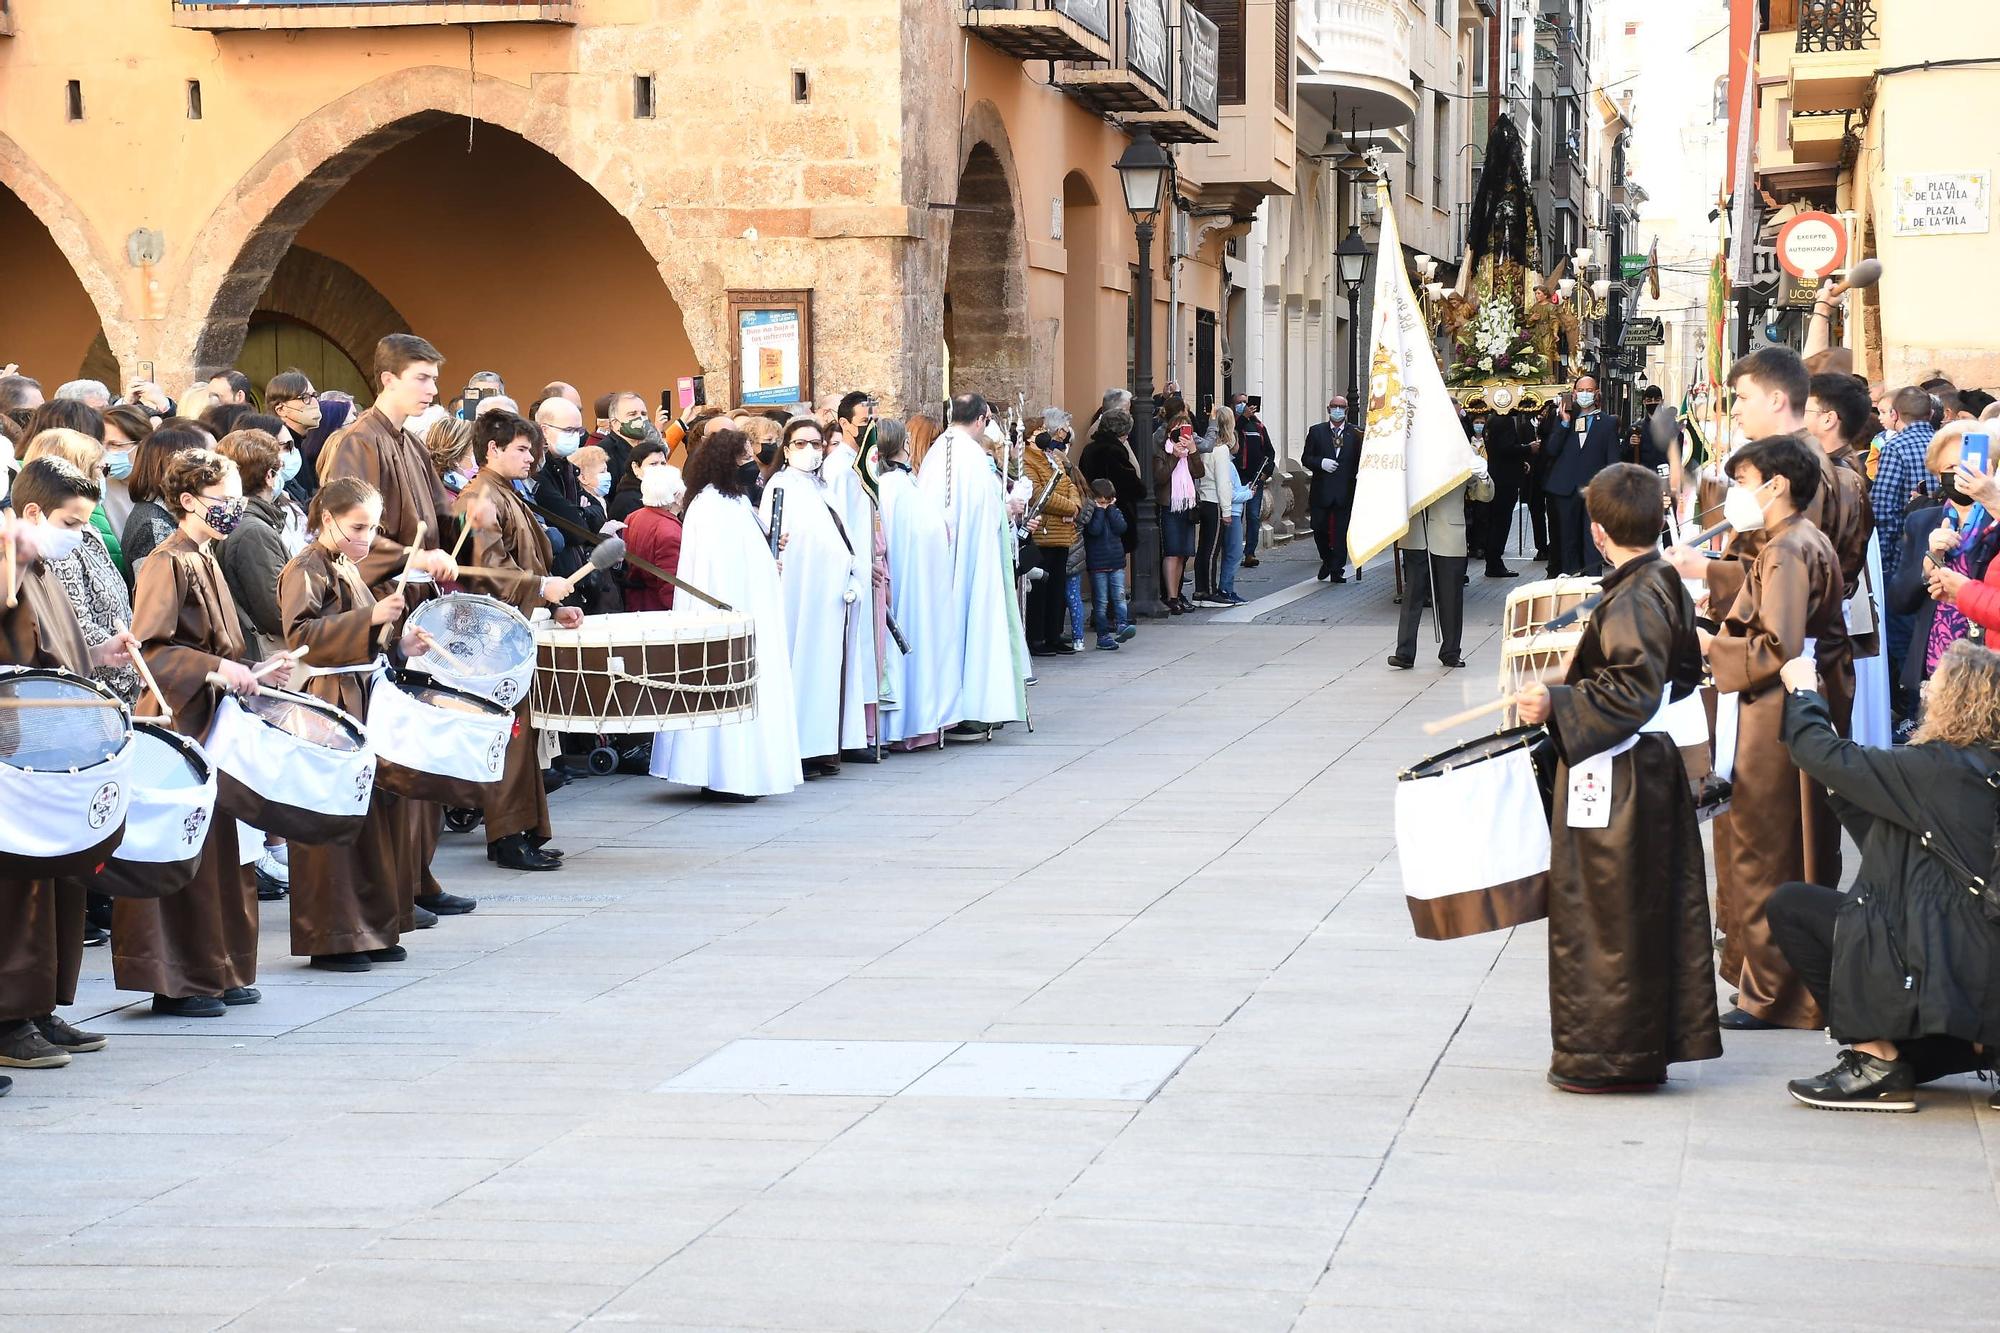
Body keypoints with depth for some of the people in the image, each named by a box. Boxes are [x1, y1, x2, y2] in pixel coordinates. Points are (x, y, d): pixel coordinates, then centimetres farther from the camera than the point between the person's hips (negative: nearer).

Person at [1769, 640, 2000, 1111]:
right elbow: (1877, 835, 18)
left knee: (1791, 905, -6)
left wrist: (1802, 691, 4)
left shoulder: (1940, 769, -16)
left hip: (1944, 964, -10)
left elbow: (1822, 755, -13)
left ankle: (1877, 1062, -5)